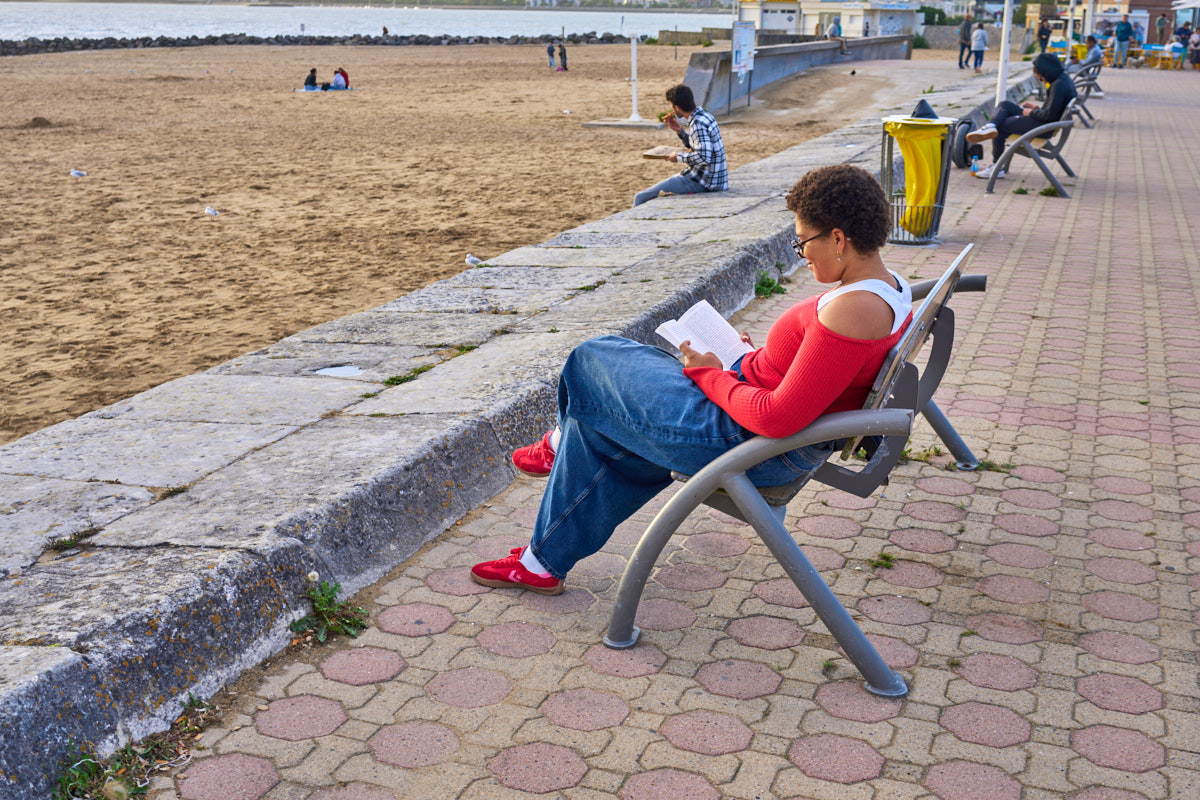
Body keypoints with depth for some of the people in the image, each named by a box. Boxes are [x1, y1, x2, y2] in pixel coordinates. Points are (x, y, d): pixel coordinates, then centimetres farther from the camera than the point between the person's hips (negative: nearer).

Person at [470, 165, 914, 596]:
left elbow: (777, 417, -30)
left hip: (743, 441, -11)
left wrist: (709, 375, -14)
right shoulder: (890, 288, 2)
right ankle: (545, 559, 32)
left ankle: (560, 445, 39)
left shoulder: (852, 311, -30)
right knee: (598, 425, 20)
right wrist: (758, 358, 8)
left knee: (592, 362, 6)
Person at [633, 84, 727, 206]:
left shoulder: (698, 124, -21)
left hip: (704, 181, -10)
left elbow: (704, 157, -30)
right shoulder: (705, 116, 10)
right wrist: (679, 130, 10)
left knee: (641, 198, -9)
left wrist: (679, 157, -15)